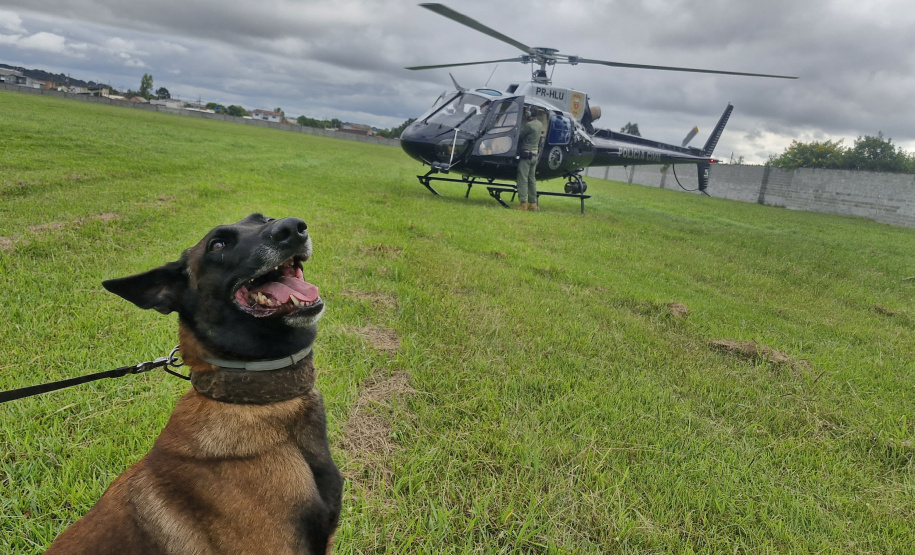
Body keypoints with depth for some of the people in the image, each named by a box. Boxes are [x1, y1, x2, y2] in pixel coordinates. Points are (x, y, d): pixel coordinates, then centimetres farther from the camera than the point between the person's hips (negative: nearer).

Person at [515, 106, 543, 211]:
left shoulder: (529, 125, -18)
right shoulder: (539, 124, 9)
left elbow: (519, 136, -12)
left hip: (526, 155, -9)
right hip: (535, 155, 9)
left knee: (523, 179, -5)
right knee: (532, 179, 12)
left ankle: (523, 204, -8)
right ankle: (533, 204, 13)